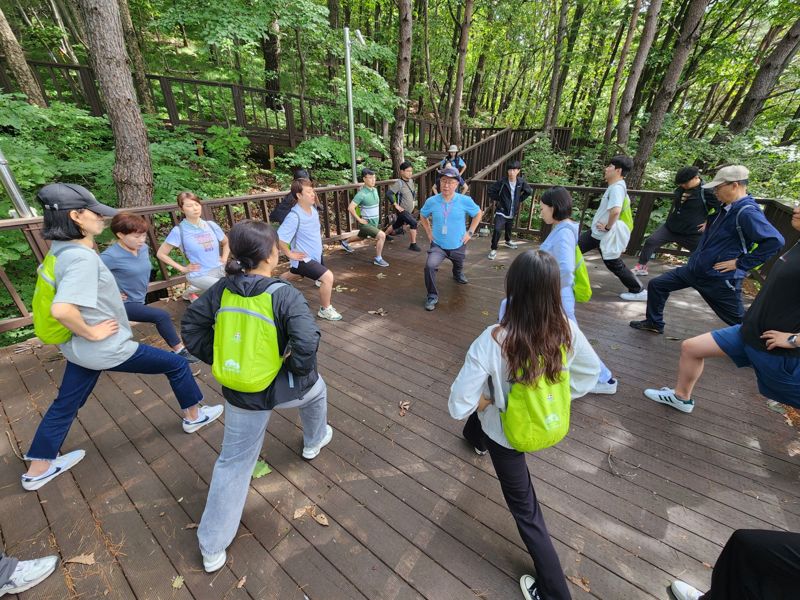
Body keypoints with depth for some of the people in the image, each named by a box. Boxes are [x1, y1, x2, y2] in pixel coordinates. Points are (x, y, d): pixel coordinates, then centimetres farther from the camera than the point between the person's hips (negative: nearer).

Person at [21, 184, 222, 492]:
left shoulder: (63, 249, 0)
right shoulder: (83, 258, -29)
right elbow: (61, 310, -39)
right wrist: (91, 332, -23)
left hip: (79, 348, 9)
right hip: (106, 348, -9)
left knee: (65, 405, 23)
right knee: (176, 364, 9)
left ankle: (38, 469, 39)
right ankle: (194, 416, 30)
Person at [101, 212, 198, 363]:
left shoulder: (144, 248, 0)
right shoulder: (111, 256, -22)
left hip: (139, 301, 8)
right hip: (123, 305, -8)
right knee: (161, 316, -21)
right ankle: (179, 350, -12)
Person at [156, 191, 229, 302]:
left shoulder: (211, 225, 3)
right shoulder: (179, 230, -8)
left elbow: (226, 243, 21)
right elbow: (161, 254, -2)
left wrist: (224, 259, 7)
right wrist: (182, 268, -6)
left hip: (219, 271, 6)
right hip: (199, 275, -5)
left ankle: (192, 291, 28)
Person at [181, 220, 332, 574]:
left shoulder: (223, 288, -6)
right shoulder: (284, 294, -22)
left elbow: (192, 325, 3)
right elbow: (307, 342, -31)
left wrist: (219, 360, 8)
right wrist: (299, 369, -12)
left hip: (241, 392, 4)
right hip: (284, 387, -3)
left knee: (233, 463, 18)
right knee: (315, 390, 33)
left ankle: (213, 548, 30)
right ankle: (314, 442, 58)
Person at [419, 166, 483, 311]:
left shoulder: (465, 201, -15)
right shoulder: (431, 201, -13)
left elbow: (478, 214, 3)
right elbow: (423, 216, 8)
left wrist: (470, 232, -3)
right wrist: (429, 232, 0)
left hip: (458, 245, 2)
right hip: (438, 245, -1)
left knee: (458, 265, 28)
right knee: (429, 266, -27)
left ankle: (457, 274, 67)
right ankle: (432, 296, -9)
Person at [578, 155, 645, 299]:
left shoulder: (617, 188, -23)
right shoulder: (615, 186, 8)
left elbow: (616, 211, -39)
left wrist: (608, 227, -24)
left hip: (603, 236, -10)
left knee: (614, 264, 4)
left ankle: (638, 291, 20)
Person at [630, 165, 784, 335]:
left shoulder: (747, 212, -21)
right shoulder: (726, 207, 5)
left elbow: (775, 241, -26)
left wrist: (742, 263, -22)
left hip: (721, 279, -8)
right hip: (695, 268, 8)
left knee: (741, 323, 6)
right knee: (657, 285, 10)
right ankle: (654, 323, 24)